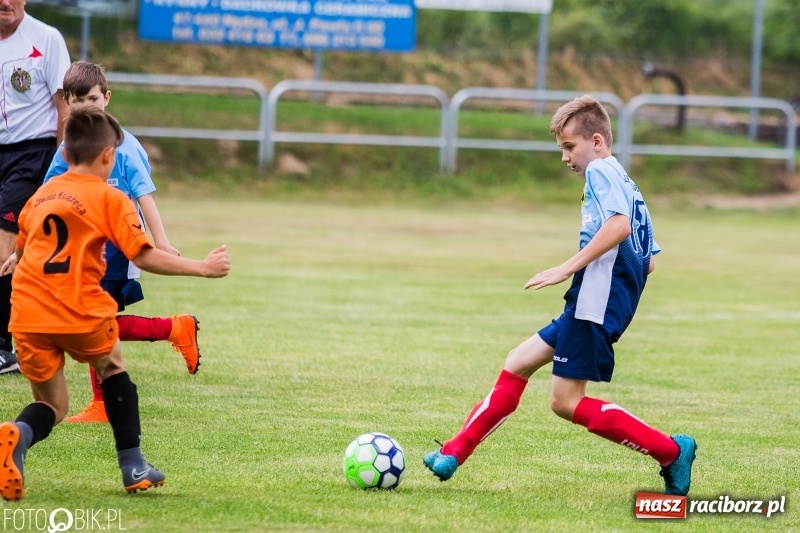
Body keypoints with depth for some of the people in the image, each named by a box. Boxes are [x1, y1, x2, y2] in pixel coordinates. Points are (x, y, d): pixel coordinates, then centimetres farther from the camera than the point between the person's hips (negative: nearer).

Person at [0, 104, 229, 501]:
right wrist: (202, 268, 2)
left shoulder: (41, 195, 17)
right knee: (112, 367, 27)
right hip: (79, 311, -4)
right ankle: (133, 467, 23)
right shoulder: (109, 198, 1)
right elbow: (144, 257, -6)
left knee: (52, 405, 16)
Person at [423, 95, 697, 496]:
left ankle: (671, 452, -5)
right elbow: (648, 261, 20)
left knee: (566, 401, -7)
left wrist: (568, 268, -25)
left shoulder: (601, 171, -7)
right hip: (590, 308, 11)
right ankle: (453, 454, 13)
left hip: (595, 301, -11)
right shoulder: (626, 184, 21)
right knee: (517, 365, 12)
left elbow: (619, 225, -26)